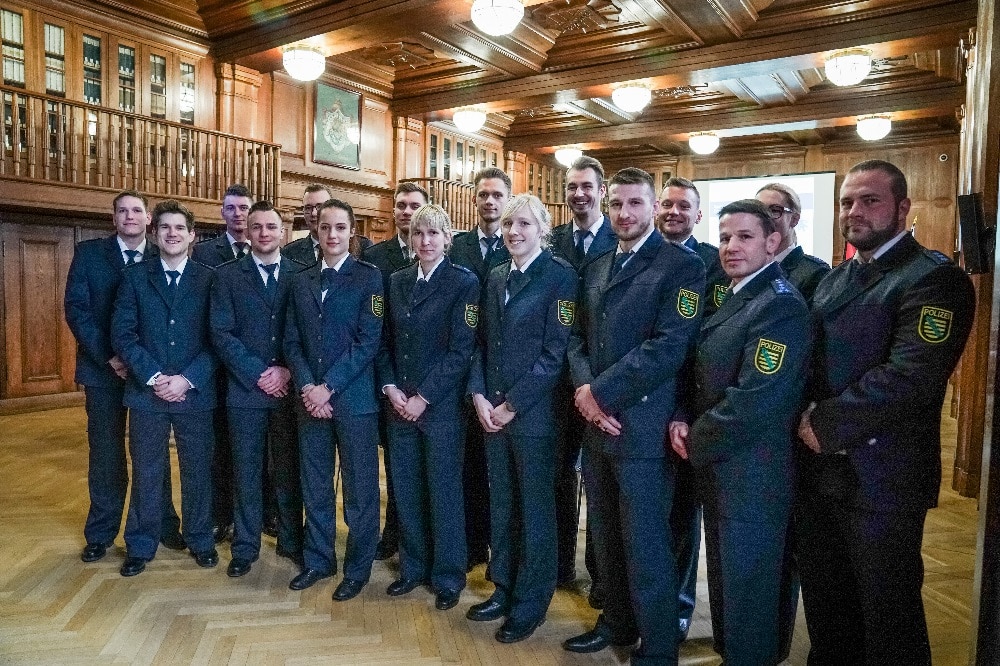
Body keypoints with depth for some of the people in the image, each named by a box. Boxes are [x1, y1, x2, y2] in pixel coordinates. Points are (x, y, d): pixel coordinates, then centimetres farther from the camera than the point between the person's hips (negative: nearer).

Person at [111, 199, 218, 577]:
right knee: (146, 473, 11)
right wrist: (153, 377, -11)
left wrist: (187, 380, -12)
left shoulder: (208, 279, 2)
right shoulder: (135, 277, 5)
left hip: (195, 392, -1)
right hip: (146, 391, 1)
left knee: (197, 471, 10)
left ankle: (200, 540, 26)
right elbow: (122, 333, -1)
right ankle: (140, 546, 26)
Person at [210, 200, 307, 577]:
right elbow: (221, 333, -4)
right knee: (247, 472, 9)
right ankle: (245, 548, 23)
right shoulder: (227, 275, 3)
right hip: (245, 389, 0)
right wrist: (258, 374, -11)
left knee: (289, 469, 9)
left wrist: (287, 372, -11)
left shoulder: (301, 274, 4)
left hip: (289, 388, 0)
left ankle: (291, 542, 24)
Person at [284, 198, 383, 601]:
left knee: (360, 488, 5)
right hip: (310, 398, 5)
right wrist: (306, 387, -7)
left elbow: (368, 341, -11)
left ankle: (357, 569, 21)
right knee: (314, 485, 14)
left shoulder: (369, 277, -3)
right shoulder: (301, 281, 12)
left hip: (354, 398, -4)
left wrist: (329, 387, -14)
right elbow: (292, 341, 8)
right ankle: (317, 560, 31)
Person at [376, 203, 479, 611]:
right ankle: (412, 567, 29)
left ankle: (448, 577, 21)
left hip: (441, 405, -4)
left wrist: (423, 397, -14)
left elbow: (461, 351, -11)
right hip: (400, 404, 5)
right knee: (405, 490, 11)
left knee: (444, 491, 5)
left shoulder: (464, 283, -6)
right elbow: (385, 342, 12)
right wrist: (390, 388, -3)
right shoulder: (396, 282, 10)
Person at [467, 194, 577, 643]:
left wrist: (511, 404, -14)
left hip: (533, 411, -6)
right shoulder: (496, 277, 11)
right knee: (500, 504, 15)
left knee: (535, 508, 7)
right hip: (492, 409, 6)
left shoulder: (560, 275, -8)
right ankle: (503, 589, 31)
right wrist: (479, 396, -3)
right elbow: (483, 342, 12)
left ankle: (530, 603, 24)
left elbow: (555, 352, -14)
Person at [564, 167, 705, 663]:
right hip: (596, 422, 7)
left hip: (641, 426, -6)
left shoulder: (682, 264, -7)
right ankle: (617, 622, 38)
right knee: (606, 537, 18)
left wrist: (600, 392, -17)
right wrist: (584, 389, -8)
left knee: (645, 545, 4)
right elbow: (579, 337, 12)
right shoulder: (596, 268, 15)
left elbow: (669, 347, -18)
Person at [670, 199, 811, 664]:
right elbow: (703, 374, 15)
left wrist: (695, 443, -13)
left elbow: (753, 402, -26)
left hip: (752, 473, -9)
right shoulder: (734, 298, 11)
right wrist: (682, 421, -2)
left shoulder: (780, 305, -20)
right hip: (717, 464, 9)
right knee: (724, 571, 23)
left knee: (745, 583, 7)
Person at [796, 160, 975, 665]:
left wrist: (826, 424, -18)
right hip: (819, 468, 7)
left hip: (881, 476, -7)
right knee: (824, 603, 21)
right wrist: (806, 416, -5)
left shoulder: (935, 278, -11)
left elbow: (911, 376, -23)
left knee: (886, 614, 10)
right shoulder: (833, 280, 14)